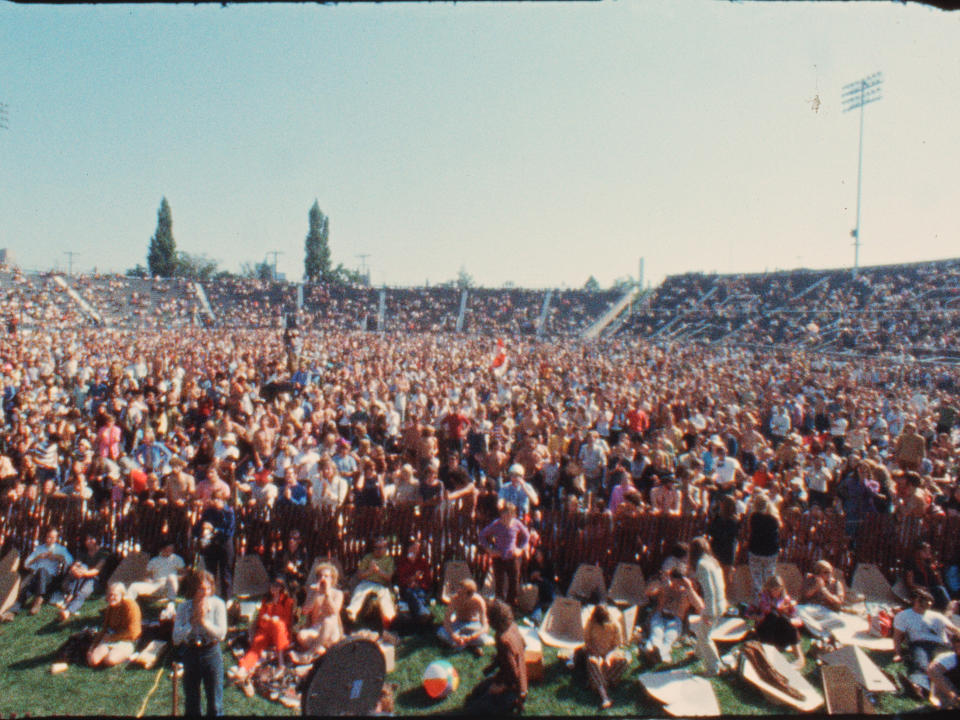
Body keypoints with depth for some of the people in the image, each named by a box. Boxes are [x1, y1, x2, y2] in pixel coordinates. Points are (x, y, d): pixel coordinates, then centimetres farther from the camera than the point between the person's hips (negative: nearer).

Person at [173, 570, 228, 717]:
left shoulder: (217, 604, -10)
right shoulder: (184, 608, -5)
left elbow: (221, 634, -16)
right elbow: (176, 639, -11)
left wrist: (204, 620, -22)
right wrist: (193, 621, -20)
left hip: (211, 654, -2)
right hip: (190, 654, 2)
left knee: (215, 706, 5)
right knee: (191, 706, 15)